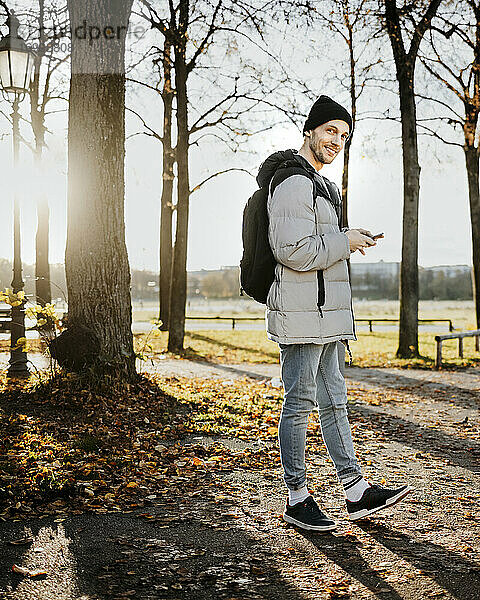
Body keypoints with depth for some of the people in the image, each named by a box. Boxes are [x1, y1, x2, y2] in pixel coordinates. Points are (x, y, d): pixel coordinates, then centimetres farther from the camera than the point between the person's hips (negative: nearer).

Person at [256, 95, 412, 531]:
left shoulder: (319, 184, 22)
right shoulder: (293, 182, -12)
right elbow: (293, 250, -22)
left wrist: (350, 241, 15)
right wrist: (345, 241, -12)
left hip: (328, 311, 11)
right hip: (302, 312, -11)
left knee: (334, 400, 12)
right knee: (299, 403, -3)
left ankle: (356, 490, 19)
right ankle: (297, 498, 8)